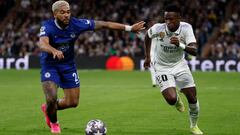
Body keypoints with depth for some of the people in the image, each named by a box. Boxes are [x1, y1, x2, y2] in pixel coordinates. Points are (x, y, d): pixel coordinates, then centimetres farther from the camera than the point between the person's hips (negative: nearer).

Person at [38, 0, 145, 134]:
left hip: (68, 65, 4)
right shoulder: (47, 26, -25)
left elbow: (104, 24, -11)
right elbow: (42, 44, -44)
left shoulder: (76, 24, -16)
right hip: (50, 65, -4)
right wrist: (54, 51, -67)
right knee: (51, 98, -20)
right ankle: (53, 123, 14)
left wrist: (129, 28, -12)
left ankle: (48, 108, 38)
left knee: (73, 102, 6)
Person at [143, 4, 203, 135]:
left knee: (192, 98, 0)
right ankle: (177, 100, 20)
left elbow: (194, 51, -29)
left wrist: (180, 45, -46)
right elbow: (147, 36, 4)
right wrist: (147, 57, 10)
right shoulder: (158, 28, -21)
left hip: (179, 65, 2)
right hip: (162, 68, -2)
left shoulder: (186, 28, -20)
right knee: (171, 99, -20)